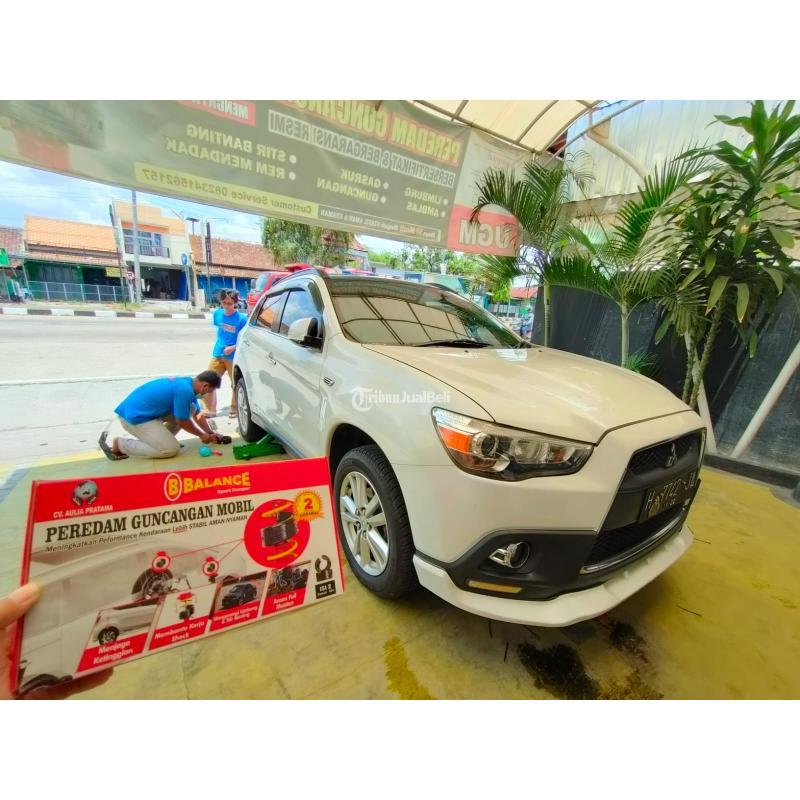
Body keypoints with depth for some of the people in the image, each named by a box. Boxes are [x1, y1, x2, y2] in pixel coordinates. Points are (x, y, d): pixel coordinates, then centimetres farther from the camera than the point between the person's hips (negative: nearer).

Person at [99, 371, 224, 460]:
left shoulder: (188, 384, 6)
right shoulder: (185, 390, -23)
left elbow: (197, 414, 17)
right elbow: (182, 421, -14)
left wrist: (211, 433, 15)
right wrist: (202, 435, 1)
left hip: (142, 410, 10)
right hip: (134, 416, -10)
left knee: (190, 408, 4)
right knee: (170, 449, -17)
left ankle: (162, 438, 10)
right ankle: (118, 445, -3)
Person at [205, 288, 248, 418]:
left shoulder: (242, 318, -14)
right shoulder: (217, 313, 1)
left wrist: (232, 348, -22)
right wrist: (221, 344, 17)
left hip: (234, 357, -5)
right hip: (217, 355, 5)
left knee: (236, 385, 9)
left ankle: (235, 410, 28)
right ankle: (211, 410, 21)